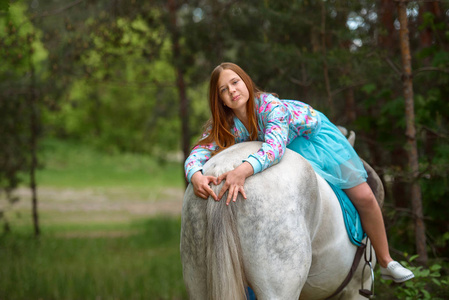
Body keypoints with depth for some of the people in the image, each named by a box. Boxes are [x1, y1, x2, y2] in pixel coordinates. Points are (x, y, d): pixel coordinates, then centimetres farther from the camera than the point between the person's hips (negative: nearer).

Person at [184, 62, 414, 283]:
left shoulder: (271, 106, -42)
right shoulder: (223, 125, -28)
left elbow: (275, 146, -59)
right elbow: (198, 154, -39)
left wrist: (244, 169, -78)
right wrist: (196, 176, -64)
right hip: (290, 151, 3)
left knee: (364, 197, -2)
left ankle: (386, 262, 17)